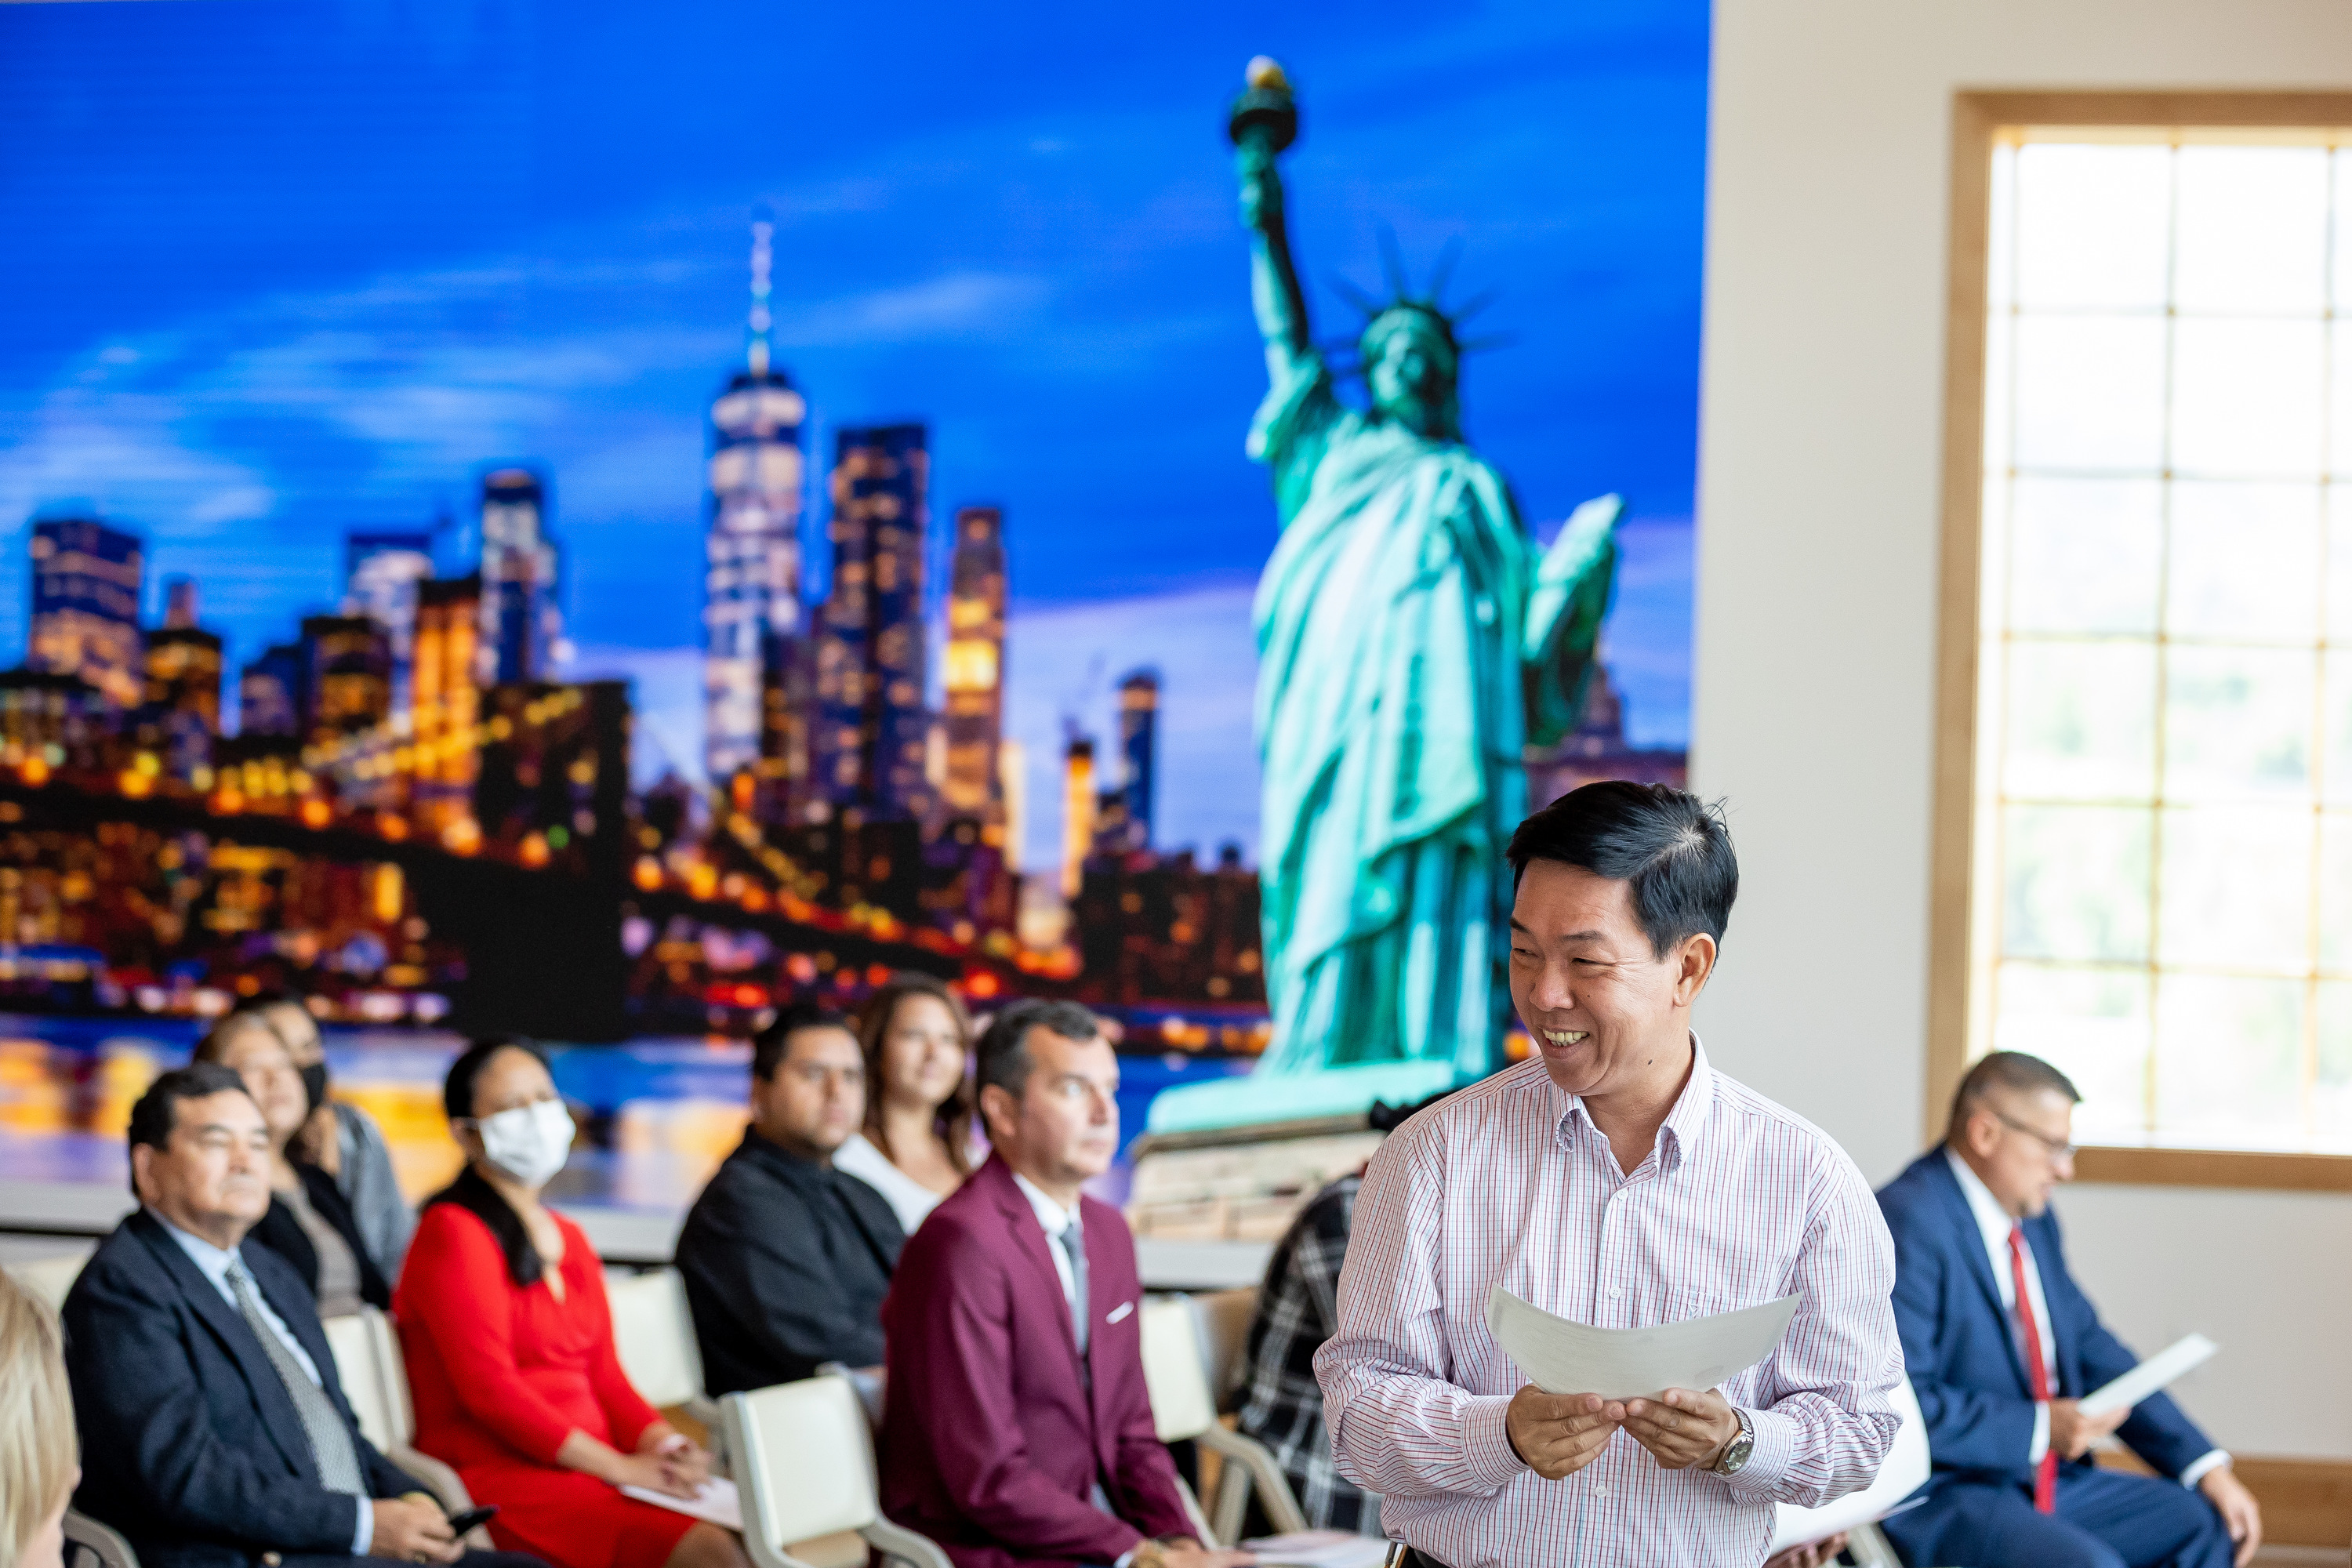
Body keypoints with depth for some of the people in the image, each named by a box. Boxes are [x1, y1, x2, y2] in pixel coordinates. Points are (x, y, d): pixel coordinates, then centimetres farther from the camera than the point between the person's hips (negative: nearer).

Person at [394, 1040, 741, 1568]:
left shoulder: (567, 1239, 23)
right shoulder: (452, 1232, -3)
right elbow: (489, 1389, -12)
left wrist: (661, 1442, -4)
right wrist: (620, 1467, -17)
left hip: (588, 1471, 8)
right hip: (498, 1475, -8)